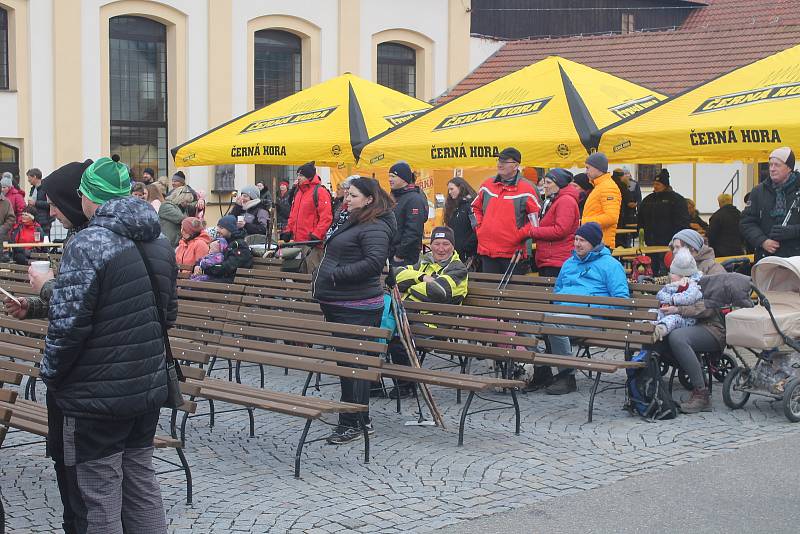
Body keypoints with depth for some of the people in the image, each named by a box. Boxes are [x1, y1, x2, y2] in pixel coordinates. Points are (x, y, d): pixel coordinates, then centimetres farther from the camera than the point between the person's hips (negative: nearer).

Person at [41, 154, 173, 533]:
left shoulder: (88, 245, -16)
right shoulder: (159, 243, 8)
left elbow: (67, 324, -18)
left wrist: (50, 373, -3)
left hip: (98, 397, -8)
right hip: (150, 388, 8)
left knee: (98, 503, 2)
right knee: (142, 484, 18)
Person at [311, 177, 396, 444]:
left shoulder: (375, 228, -14)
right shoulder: (353, 223, 19)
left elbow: (375, 261, -27)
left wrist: (337, 274, -23)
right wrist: (321, 281, 19)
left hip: (356, 308, -11)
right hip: (338, 304, 11)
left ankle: (351, 424, -1)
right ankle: (361, 421, 24)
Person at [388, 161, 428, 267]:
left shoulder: (414, 199, -14)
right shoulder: (395, 197, 16)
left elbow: (413, 232, -21)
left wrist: (400, 255, -19)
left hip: (405, 258, -9)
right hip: (391, 256, 9)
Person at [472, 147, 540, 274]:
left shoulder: (526, 189, -5)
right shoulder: (487, 185, 10)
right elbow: (475, 207, 24)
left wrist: (520, 235, -9)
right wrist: (479, 227, 11)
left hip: (513, 253, -4)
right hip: (486, 250, 5)